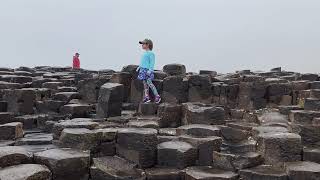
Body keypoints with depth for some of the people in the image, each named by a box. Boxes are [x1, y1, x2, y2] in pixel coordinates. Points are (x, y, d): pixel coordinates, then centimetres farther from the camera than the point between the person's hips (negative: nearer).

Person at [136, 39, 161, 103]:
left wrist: (150, 70, -22)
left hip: (147, 70, -8)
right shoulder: (144, 53, 16)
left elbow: (152, 63, -14)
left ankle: (157, 96, -6)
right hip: (143, 70, 8)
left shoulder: (151, 53, -9)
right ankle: (146, 97, 10)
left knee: (149, 82, -13)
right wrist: (139, 67, 19)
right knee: (145, 84, 6)